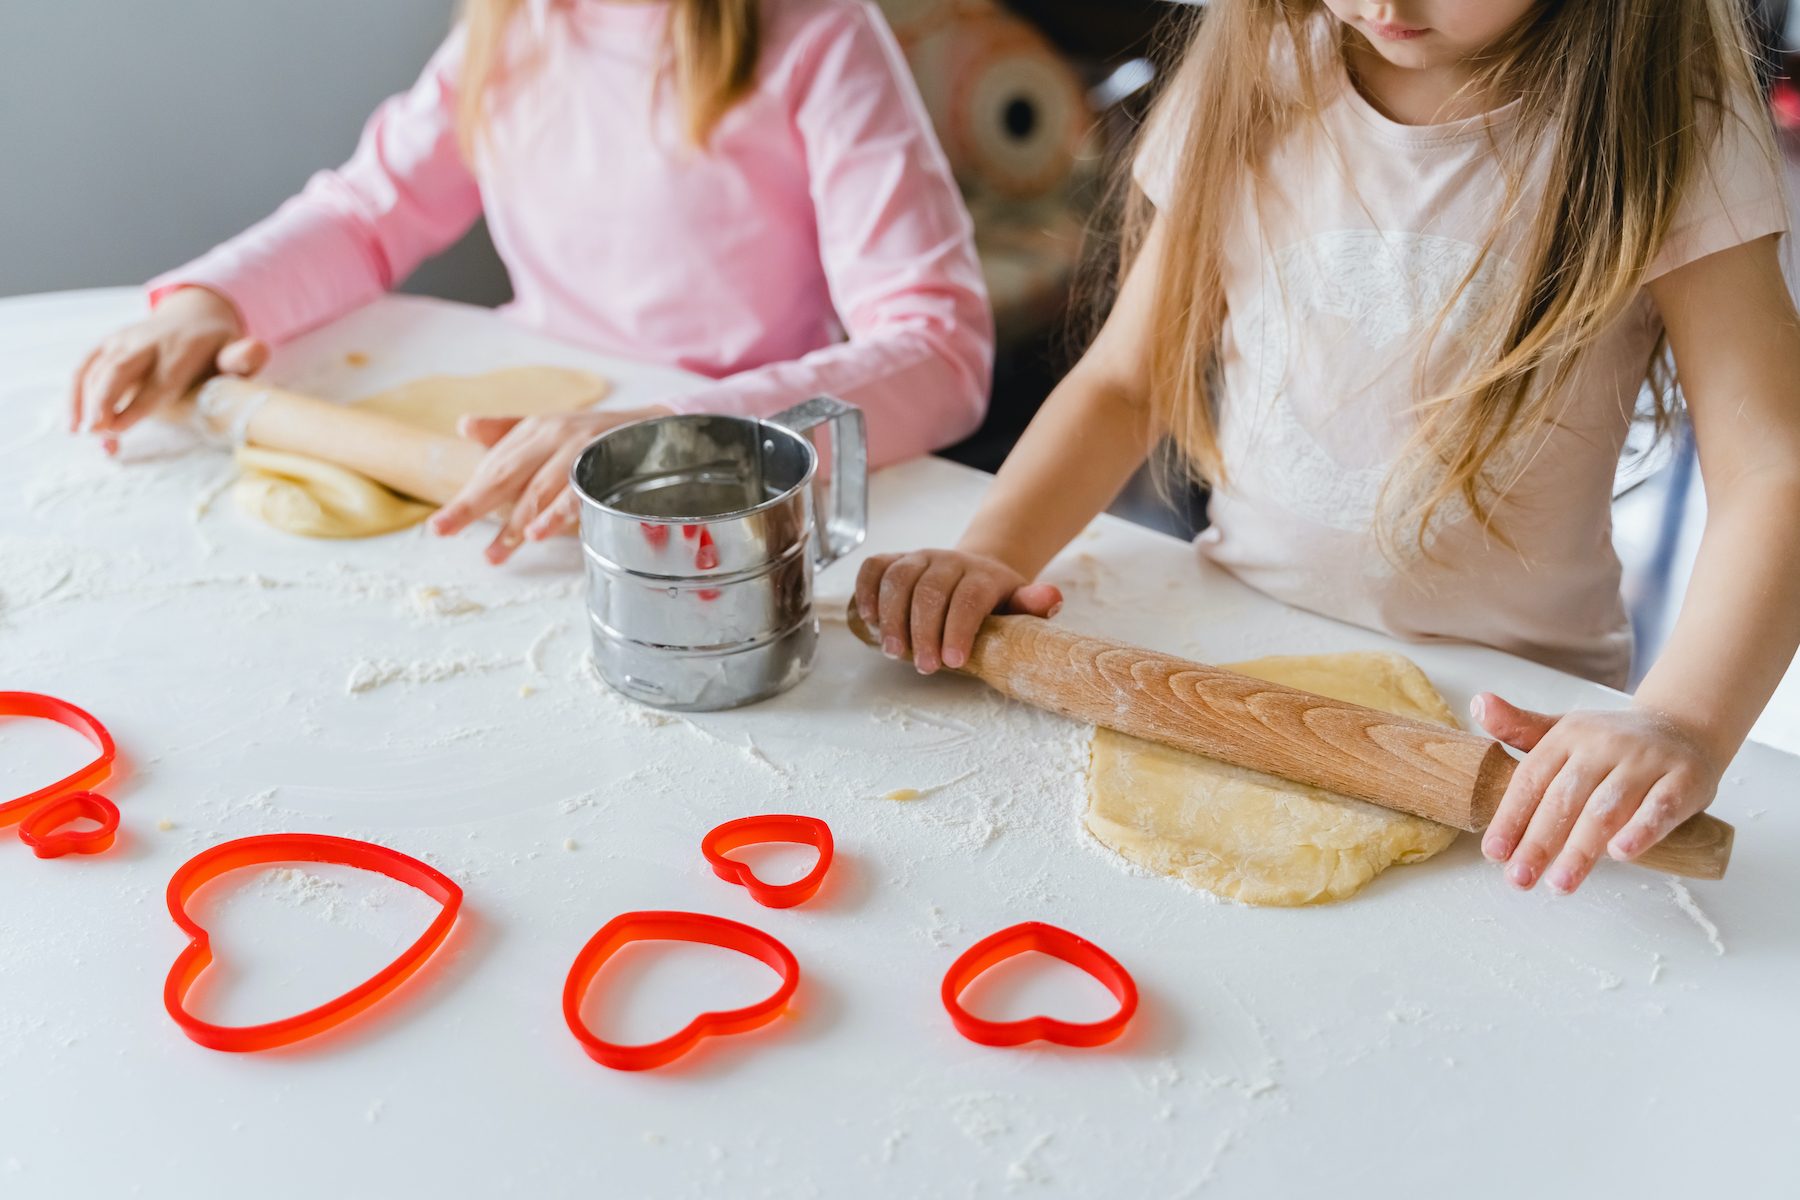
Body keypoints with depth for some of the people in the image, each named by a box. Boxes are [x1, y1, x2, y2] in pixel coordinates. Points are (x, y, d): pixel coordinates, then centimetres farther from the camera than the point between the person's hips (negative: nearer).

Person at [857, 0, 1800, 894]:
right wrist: (989, 551, -15)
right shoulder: (1255, 82, -1)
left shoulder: (1663, 129, -11)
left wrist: (1684, 725, -37)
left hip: (1513, 709, -3)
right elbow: (1126, 381, 2)